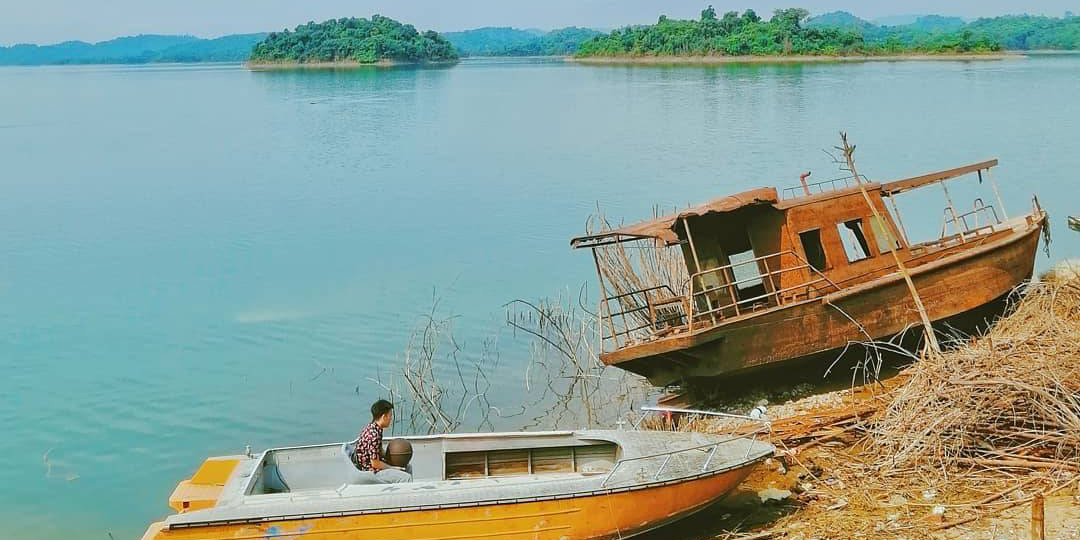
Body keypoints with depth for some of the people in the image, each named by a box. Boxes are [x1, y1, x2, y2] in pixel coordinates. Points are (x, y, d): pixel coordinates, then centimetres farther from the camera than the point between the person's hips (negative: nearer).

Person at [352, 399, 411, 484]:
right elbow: (375, 463, -23)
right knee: (406, 478, -22)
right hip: (371, 473, -11)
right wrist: (393, 468, -12)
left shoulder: (371, 428, 7)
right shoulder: (374, 434, -24)